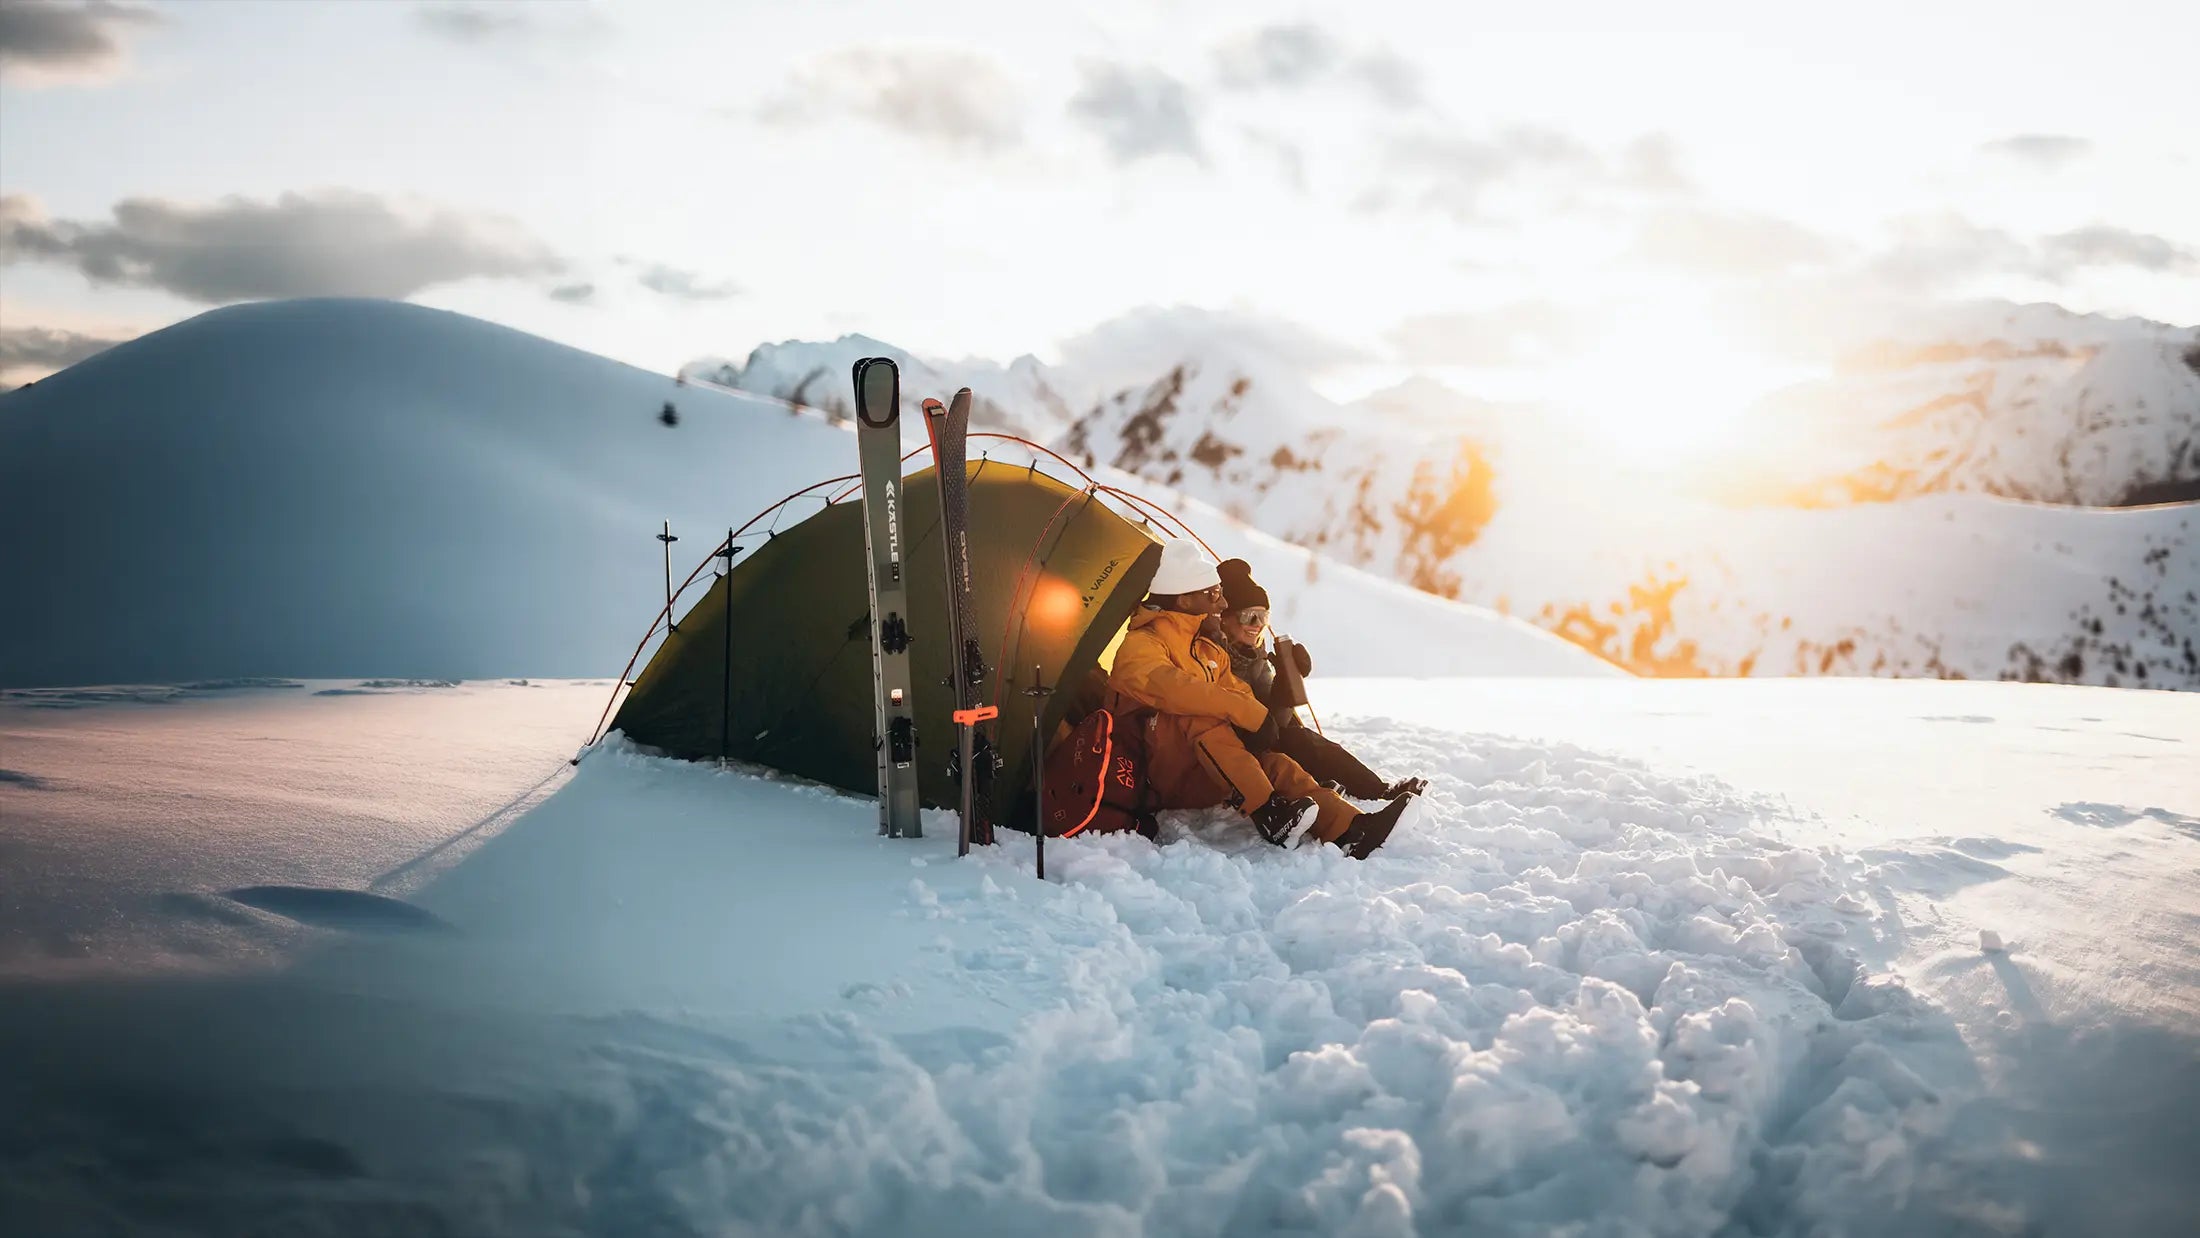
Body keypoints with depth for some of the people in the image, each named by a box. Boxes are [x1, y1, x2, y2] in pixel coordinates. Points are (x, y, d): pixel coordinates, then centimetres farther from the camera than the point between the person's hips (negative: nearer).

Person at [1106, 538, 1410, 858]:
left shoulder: (1209, 650, 16)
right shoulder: (1140, 645, -13)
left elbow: (1238, 693, 9)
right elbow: (1170, 687, -34)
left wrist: (1261, 718, -17)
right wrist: (1248, 712, -38)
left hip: (1199, 780, 8)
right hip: (1154, 782, -8)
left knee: (1272, 763, -16)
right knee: (1198, 716, -32)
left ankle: (1351, 832, -30)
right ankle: (1269, 816, -38)